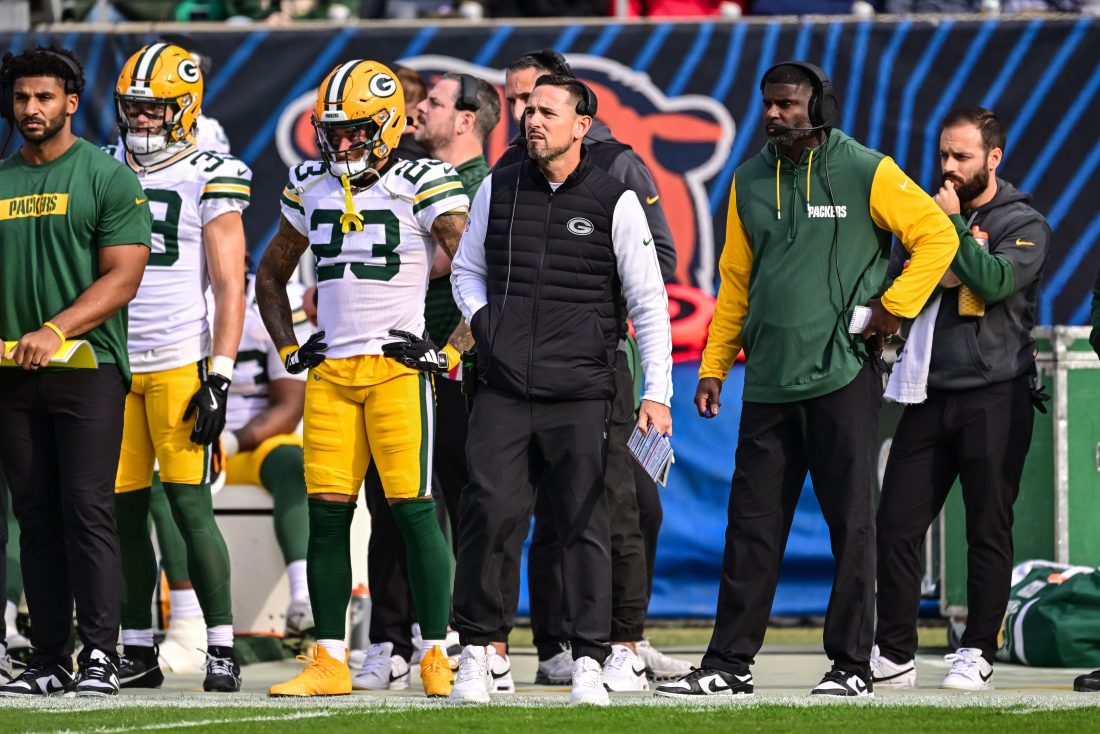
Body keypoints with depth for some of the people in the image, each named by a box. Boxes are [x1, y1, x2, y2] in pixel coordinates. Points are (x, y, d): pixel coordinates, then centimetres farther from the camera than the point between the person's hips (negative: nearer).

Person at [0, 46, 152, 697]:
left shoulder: (109, 178, -1)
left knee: (87, 509, -11)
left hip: (88, 362, -5)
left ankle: (102, 654, -10)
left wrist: (55, 331, -18)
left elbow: (122, 277, -8)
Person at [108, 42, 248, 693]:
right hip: (113, 365, 5)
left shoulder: (210, 178, -2)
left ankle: (223, 649, -4)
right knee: (124, 512, 5)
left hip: (180, 364, -5)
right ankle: (138, 652, 11)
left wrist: (220, 376, -12)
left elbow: (230, 286, -4)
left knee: (191, 506, -8)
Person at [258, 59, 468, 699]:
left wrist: (450, 350, -11)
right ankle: (329, 662, 7)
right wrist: (289, 349, 15)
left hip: (397, 369, -5)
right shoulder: (312, 188, 12)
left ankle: (438, 656, -1)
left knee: (414, 510, -8)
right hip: (331, 371, 5)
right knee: (327, 514, 2)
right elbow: (271, 276, 26)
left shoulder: (423, 187, -5)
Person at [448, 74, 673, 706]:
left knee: (586, 524, -1)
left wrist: (657, 394, -5)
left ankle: (589, 661, 5)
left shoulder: (614, 202, 1)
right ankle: (476, 652, 4)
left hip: (581, 393, -2)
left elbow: (649, 304, 1)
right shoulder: (498, 189, 10)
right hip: (504, 390, 2)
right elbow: (468, 268, 24)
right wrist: (483, 320, 3)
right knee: (489, 512, -7)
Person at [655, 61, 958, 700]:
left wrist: (895, 308, -9)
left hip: (843, 377, -5)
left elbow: (937, 234, -3)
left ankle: (853, 665, 5)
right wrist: (713, 366, 13)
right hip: (768, 383, 5)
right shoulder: (749, 182, 11)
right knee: (753, 525, 5)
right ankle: (729, 665, 8)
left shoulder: (867, 173, -4)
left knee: (851, 524, 0)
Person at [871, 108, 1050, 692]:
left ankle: (978, 653, 6)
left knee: (988, 529, -1)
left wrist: (953, 224, -10)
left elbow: (994, 280, -17)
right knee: (896, 524, -1)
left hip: (995, 396, -5)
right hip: (930, 394, 5)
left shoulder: (1023, 224, 0)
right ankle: (893, 654, 5)